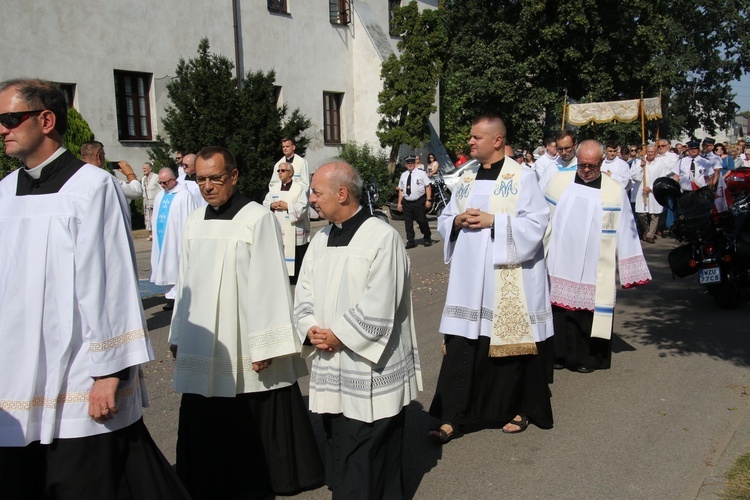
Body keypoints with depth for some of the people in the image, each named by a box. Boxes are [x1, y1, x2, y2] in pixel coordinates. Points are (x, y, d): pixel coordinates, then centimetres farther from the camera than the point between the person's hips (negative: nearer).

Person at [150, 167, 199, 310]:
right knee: (167, 267, 6)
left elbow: (189, 219, -11)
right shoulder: (160, 196, 14)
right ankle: (171, 295, 10)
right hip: (163, 239, 7)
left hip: (177, 239, -7)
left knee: (178, 266, -4)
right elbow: (157, 218, 19)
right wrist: (157, 236, 14)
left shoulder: (184, 195, -9)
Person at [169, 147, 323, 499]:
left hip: (245, 348, -5)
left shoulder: (258, 219, -9)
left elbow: (269, 284, -12)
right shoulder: (194, 222, 9)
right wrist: (179, 336, 16)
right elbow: (185, 282, 15)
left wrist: (265, 345, -14)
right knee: (207, 426, 12)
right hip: (203, 348, 6)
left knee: (257, 426, 6)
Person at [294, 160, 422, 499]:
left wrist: (338, 335, -14)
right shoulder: (320, 239, 9)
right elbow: (304, 294, 10)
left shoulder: (382, 237, -14)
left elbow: (378, 306, -19)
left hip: (371, 368, -7)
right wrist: (311, 329, -8)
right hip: (330, 368, 7)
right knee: (337, 449, 18)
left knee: (371, 455, 4)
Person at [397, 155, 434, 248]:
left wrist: (428, 200, -12)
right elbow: (401, 190, 14)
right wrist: (399, 203, 8)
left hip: (419, 202, -4)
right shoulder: (403, 175, 14)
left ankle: (427, 239, 19)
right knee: (408, 222, 3)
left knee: (422, 221, -1)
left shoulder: (421, 173, 2)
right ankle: (410, 241, 11)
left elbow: (428, 187, -3)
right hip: (406, 202, 4)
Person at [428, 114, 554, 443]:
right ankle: (453, 418, 8)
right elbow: (444, 221, 17)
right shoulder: (467, 178, 14)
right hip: (468, 278, 5)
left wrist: (493, 221, -17)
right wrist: (458, 221, -5)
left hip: (508, 280, -5)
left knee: (511, 342, 6)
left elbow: (536, 223, -11)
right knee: (460, 346, 2)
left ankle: (519, 410, 26)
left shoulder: (522, 177, -4)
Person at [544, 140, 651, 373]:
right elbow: (545, 222, 10)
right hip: (559, 265, 2)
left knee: (588, 314, 3)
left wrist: (631, 272, 1)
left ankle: (586, 358, 19)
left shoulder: (615, 192, -2)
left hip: (594, 270, -1)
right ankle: (558, 354, 21)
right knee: (558, 308, 6)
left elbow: (624, 232, 1)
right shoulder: (559, 182, 2)